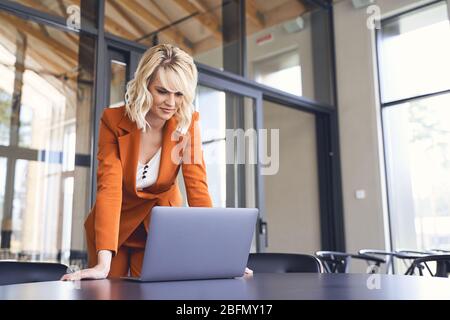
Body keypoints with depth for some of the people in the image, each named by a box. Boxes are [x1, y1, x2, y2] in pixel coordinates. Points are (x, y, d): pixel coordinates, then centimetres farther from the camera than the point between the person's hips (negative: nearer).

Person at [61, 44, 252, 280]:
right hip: (116, 224, 0)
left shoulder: (188, 123, -17)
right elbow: (109, 187, -30)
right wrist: (103, 264, -40)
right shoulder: (113, 120, -21)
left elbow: (197, 187, -21)